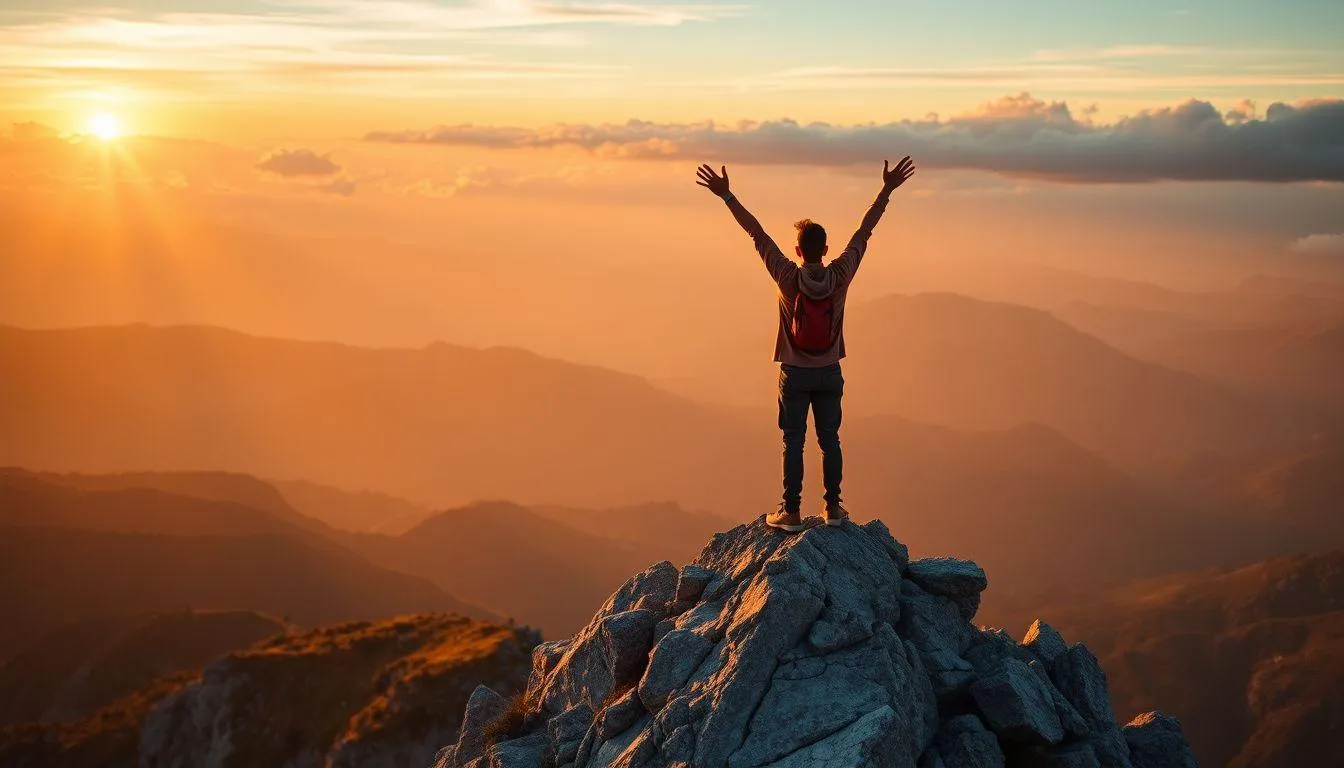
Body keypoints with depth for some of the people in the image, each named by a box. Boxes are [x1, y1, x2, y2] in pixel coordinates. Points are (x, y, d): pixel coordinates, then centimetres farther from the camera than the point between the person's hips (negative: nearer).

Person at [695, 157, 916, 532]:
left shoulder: (788, 277, -12)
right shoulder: (839, 277, -8)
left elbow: (757, 234, -9)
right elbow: (863, 233, -2)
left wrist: (727, 196, -6)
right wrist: (887, 190, 4)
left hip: (795, 374, -2)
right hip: (829, 374, 2)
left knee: (793, 443, 1)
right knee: (829, 441, 9)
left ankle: (791, 512, 3)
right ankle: (833, 507, 14)